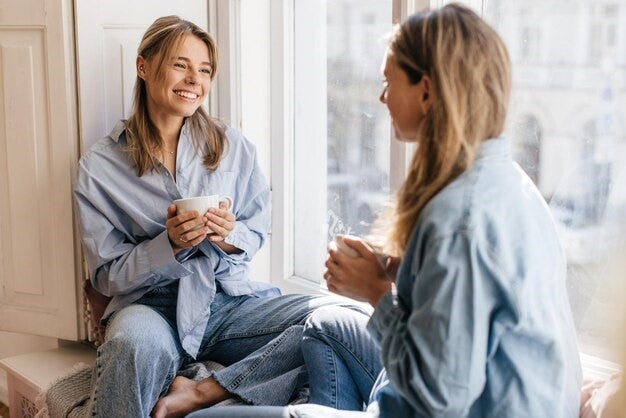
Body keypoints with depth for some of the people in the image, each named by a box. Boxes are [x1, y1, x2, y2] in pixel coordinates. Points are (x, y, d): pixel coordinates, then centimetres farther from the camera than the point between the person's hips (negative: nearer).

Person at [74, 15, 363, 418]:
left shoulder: (234, 147, 7)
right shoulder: (100, 167, 1)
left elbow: (257, 235, 11)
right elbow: (108, 275, 1)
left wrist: (229, 237, -13)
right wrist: (169, 244, -17)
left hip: (231, 299, 4)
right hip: (153, 305, -3)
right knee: (135, 339, -41)